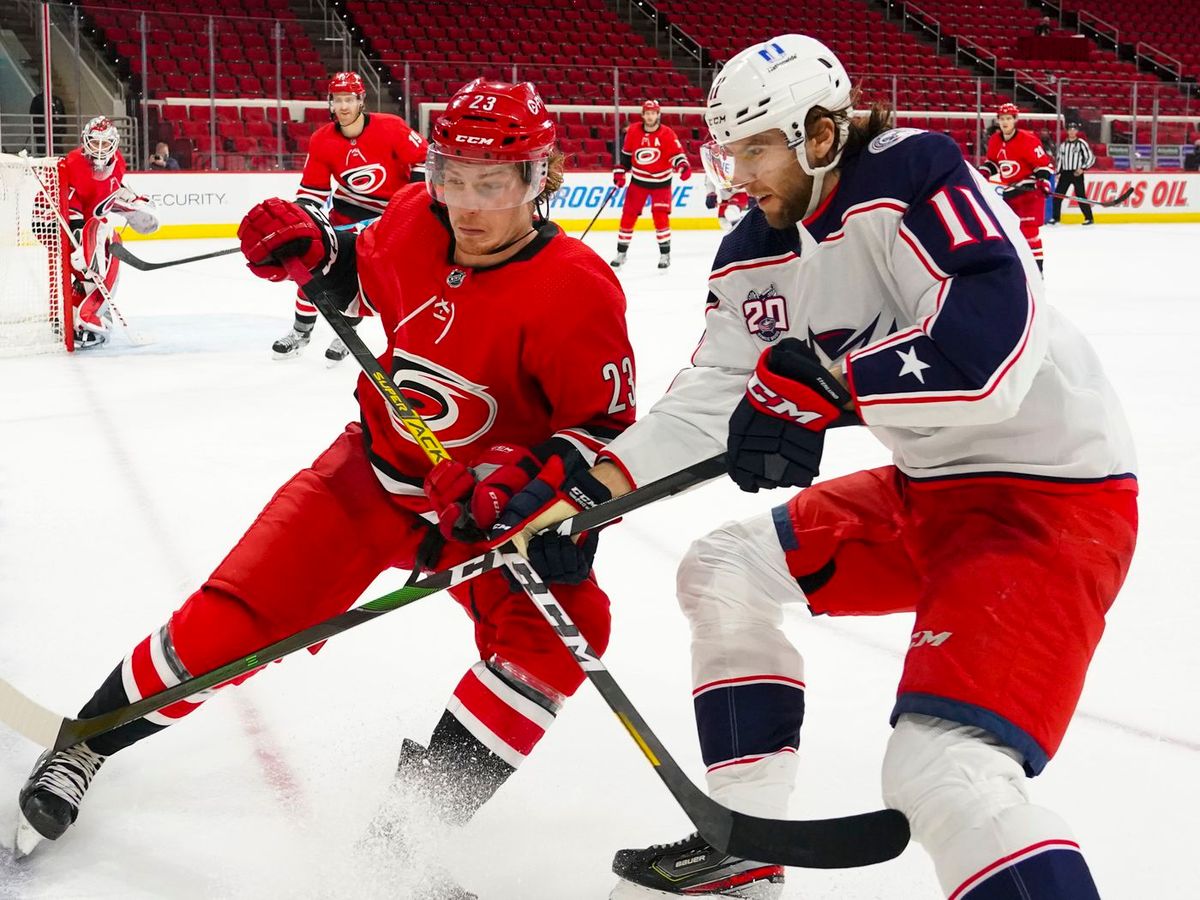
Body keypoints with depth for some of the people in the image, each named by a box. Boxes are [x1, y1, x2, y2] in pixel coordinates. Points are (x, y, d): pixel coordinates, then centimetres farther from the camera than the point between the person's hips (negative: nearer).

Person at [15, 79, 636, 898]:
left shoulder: (577, 292, -25)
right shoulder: (414, 221, -12)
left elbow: (608, 427, -20)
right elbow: (368, 276, 11)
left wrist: (523, 481, -35)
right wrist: (309, 245, -9)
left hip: (489, 501, -2)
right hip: (374, 469, 3)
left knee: (561, 627, -28)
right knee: (235, 612, -5)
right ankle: (81, 748, 17)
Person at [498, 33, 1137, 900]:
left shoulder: (916, 181, -20)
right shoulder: (758, 255, 6)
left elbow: (995, 348, -33)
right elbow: (709, 399, 11)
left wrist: (822, 388, -34)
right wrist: (579, 490, 3)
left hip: (1051, 493, -10)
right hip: (928, 485, 10)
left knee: (942, 771, -26)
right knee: (725, 573, 17)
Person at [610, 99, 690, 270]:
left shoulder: (667, 134, -13)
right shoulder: (633, 131, -5)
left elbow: (677, 153, -10)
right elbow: (626, 153, 7)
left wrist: (683, 166, -29)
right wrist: (620, 172, 5)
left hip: (661, 181, -3)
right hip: (638, 180, 3)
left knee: (660, 216, -11)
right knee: (628, 215, 2)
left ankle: (665, 254, 1)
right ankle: (621, 253, 15)